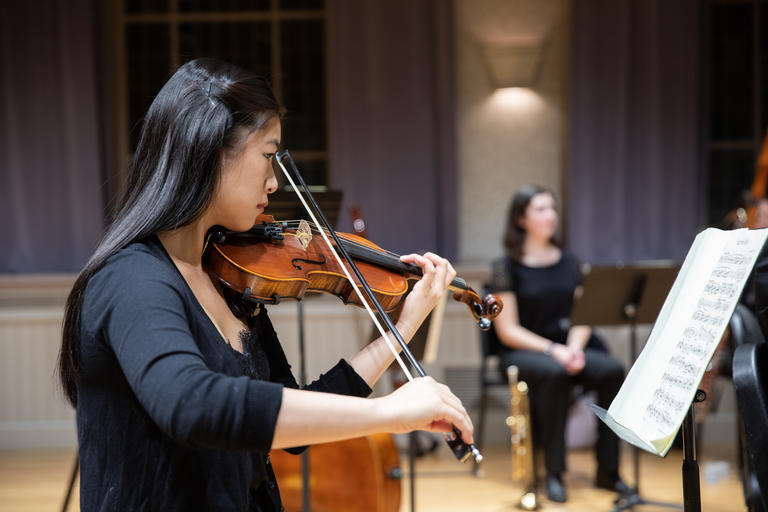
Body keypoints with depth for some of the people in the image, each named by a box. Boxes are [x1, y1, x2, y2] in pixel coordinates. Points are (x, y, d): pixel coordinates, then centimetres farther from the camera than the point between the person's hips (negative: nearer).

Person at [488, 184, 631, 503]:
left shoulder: (567, 261, 12)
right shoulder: (507, 267, -3)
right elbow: (508, 330, -8)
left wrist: (575, 346, -12)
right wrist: (552, 349, -19)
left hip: (566, 348, 4)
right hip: (522, 352, -4)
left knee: (612, 370, -26)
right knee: (555, 373, -38)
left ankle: (607, 470, -17)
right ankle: (554, 473, -25)